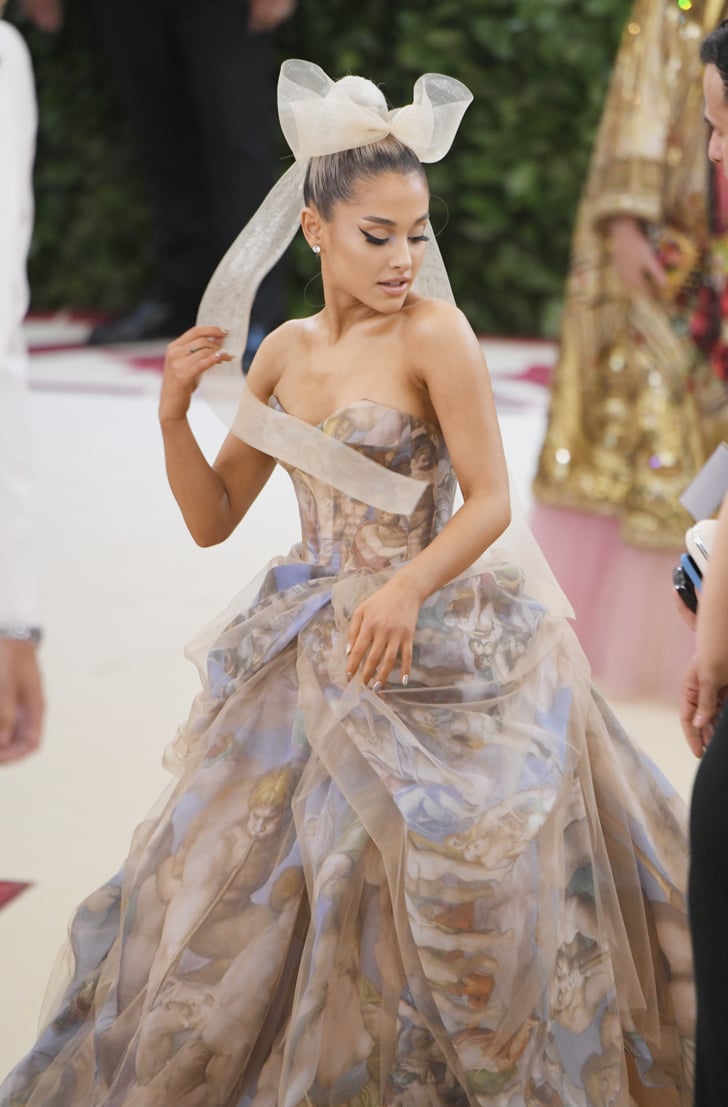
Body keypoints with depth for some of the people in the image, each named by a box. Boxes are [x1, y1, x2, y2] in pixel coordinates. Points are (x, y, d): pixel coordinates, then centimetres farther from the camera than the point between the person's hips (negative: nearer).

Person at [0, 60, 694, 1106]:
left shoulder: (434, 331, -12)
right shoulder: (284, 352, 5)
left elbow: (491, 501, -15)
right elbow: (212, 518, 9)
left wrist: (408, 588, -31)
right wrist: (176, 412, -7)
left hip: (437, 656, -6)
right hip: (314, 664, 6)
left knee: (443, 896, 0)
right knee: (251, 887, 10)